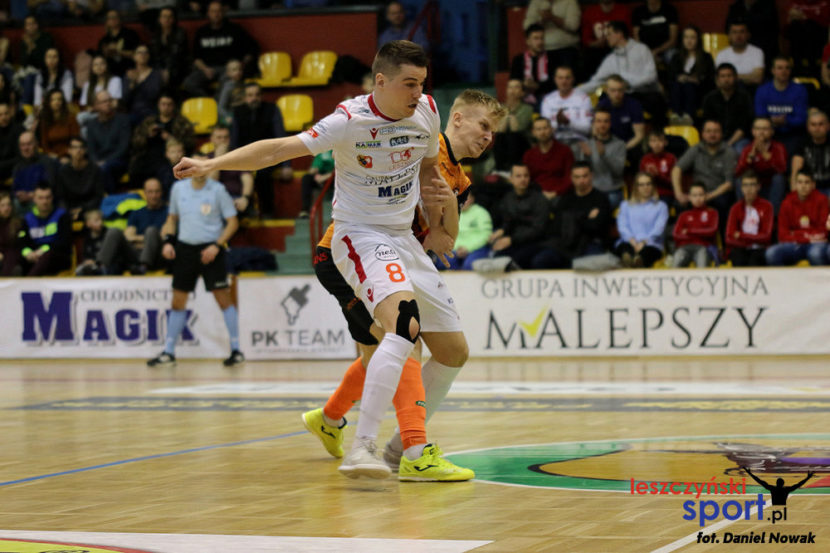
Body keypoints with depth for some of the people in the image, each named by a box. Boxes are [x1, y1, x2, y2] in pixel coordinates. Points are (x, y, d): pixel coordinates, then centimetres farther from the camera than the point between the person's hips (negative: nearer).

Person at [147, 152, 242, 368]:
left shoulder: (217, 190, -6)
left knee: (223, 299, -6)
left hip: (210, 249, -4)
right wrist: (168, 241, 3)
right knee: (177, 301, 6)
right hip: (185, 248, 4)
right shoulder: (178, 188, 6)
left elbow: (232, 222, -4)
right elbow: (172, 218, 19)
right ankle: (168, 352, 12)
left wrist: (217, 246, -15)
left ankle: (236, 350, 1)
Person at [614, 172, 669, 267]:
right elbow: (622, 226, 11)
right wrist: (632, 240, -11)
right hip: (628, 242, 1)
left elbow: (659, 228, 6)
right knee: (625, 247, -41)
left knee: (645, 251, -41)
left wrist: (644, 242, -13)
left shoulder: (660, 206, 23)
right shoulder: (626, 205, 28)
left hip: (650, 244, -1)